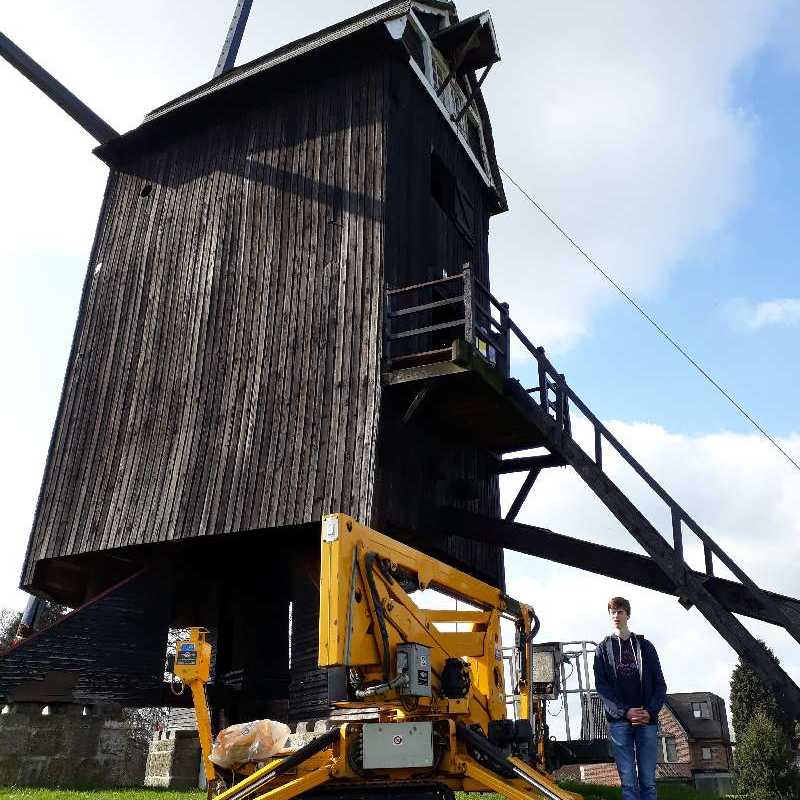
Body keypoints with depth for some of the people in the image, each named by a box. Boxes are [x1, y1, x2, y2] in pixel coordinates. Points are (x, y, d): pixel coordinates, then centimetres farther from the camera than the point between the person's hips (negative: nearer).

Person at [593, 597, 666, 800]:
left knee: (648, 781, 0)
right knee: (628, 781, -3)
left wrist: (651, 711, -9)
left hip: (647, 720, 1)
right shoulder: (603, 648, 8)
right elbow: (601, 686, 0)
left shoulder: (645, 646, 12)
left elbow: (660, 684, 8)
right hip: (619, 721, -1)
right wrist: (625, 711, -13)